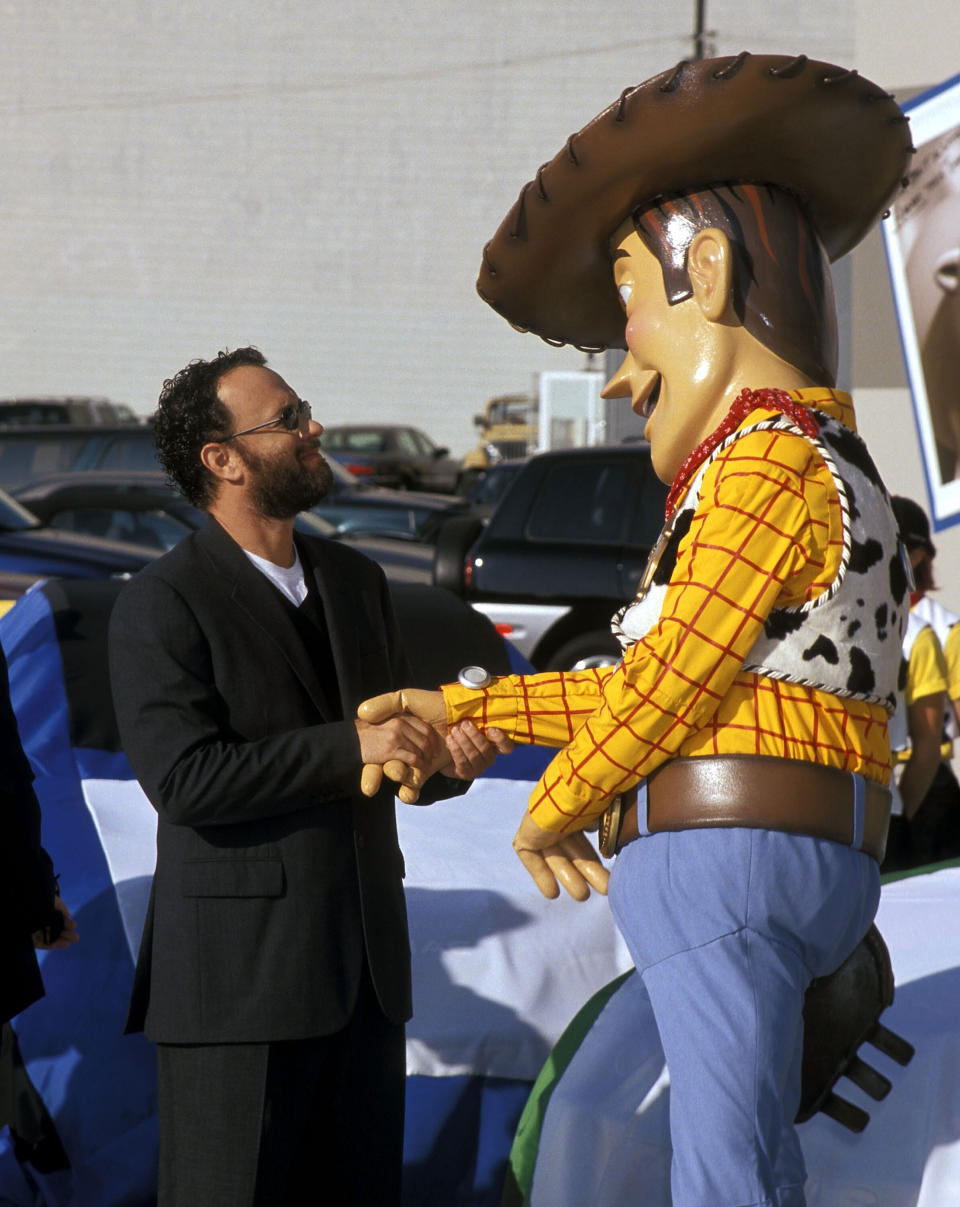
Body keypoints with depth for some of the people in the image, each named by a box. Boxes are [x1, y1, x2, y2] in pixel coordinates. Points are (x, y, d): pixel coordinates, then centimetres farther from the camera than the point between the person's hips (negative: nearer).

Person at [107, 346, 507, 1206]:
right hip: (237, 973, -7)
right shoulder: (161, 605, -8)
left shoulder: (356, 580, 15)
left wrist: (451, 757, -4)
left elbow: (400, 745, 20)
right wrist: (350, 747, -20)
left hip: (366, 965, 7)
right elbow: (182, 775, -18)